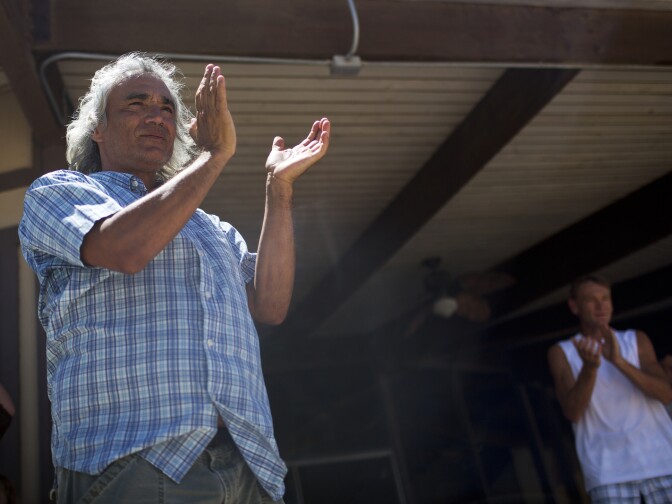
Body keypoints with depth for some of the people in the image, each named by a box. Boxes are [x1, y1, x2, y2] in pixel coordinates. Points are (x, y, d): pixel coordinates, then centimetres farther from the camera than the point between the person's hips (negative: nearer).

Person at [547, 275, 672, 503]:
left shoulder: (637, 340, 12)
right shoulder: (562, 353, 8)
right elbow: (572, 412, -4)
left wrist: (618, 361, -17)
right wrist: (590, 368, -21)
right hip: (609, 470, -1)